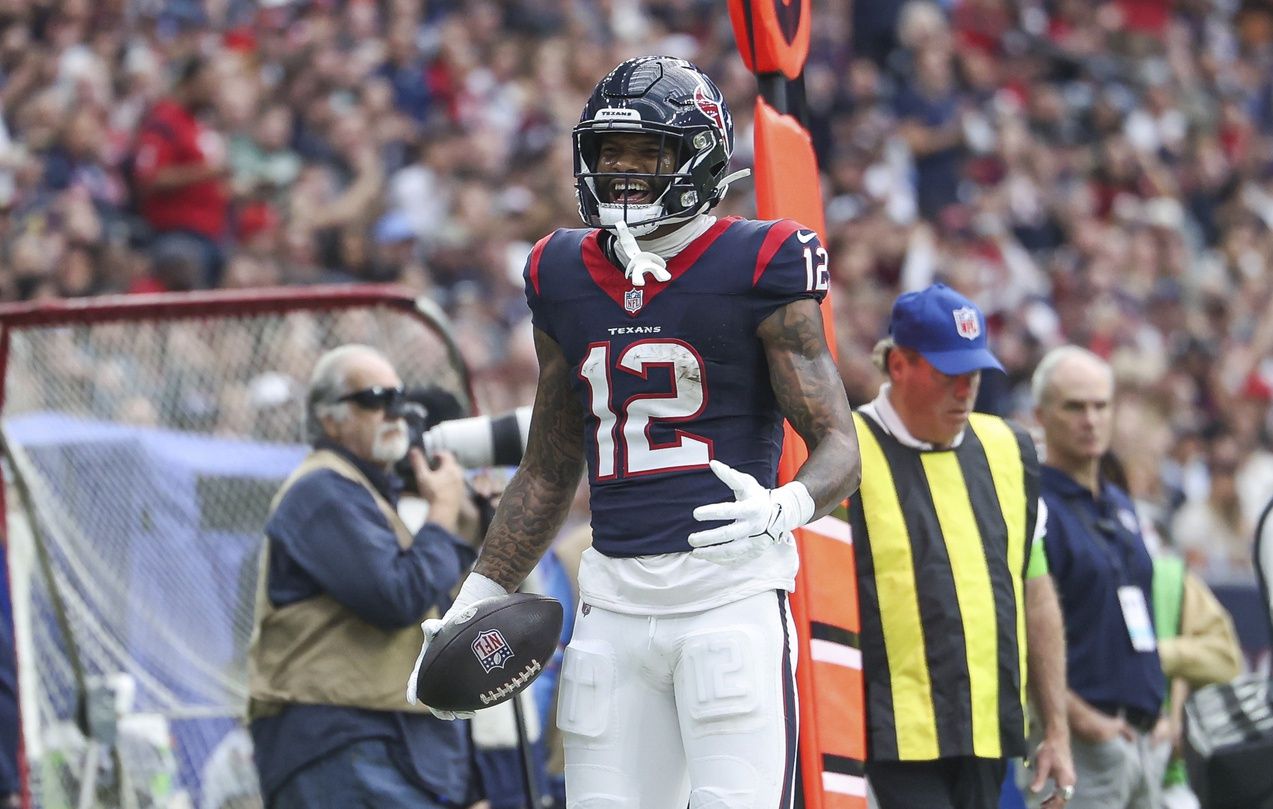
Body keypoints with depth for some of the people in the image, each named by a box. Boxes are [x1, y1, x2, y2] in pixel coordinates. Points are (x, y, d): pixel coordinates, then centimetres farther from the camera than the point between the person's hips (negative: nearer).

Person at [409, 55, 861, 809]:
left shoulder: (757, 270, -3)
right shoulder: (565, 279, 13)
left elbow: (840, 449, -5)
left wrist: (783, 508, -26)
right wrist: (477, 601, 20)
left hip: (732, 595, -5)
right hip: (616, 599, 5)